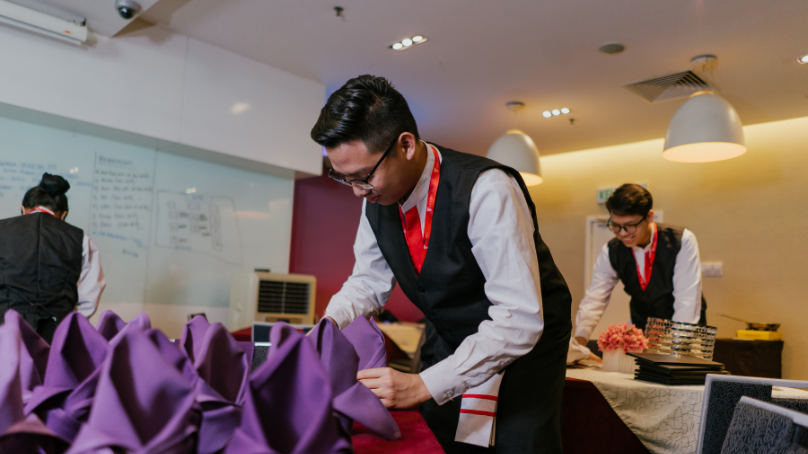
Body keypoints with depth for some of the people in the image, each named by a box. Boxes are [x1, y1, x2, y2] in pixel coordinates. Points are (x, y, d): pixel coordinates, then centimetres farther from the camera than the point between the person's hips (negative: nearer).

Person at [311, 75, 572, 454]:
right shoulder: (376, 199, -10)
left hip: (525, 340, -5)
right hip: (448, 339, 6)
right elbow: (368, 281, 2)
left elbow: (520, 320, -34)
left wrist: (424, 385, -36)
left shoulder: (486, 192, -33)